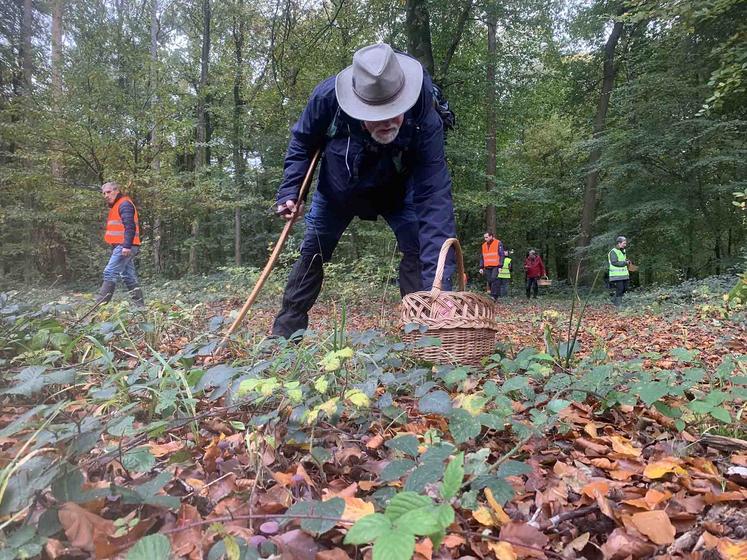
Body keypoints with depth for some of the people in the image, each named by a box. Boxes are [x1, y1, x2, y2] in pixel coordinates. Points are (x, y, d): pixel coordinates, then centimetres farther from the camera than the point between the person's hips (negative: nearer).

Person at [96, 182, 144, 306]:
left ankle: (100, 305, -13)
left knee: (110, 273, -13)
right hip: (122, 247, 11)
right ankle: (139, 305, 12)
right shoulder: (116, 206, 23)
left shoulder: (124, 204, -8)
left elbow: (130, 226, -20)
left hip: (123, 247, -11)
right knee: (129, 276, 10)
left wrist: (127, 246, -28)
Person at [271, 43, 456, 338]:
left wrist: (435, 280, -54)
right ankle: (285, 331, 21)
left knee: (417, 248, -21)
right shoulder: (328, 96, -35)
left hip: (395, 190, -1)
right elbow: (302, 141, -11)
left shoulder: (425, 121, -39)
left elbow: (434, 197, -45)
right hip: (337, 189, 2)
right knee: (311, 255, 6)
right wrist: (290, 192, -22)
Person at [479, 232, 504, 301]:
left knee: (494, 279, -18)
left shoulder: (498, 243, 0)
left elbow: (501, 255, -4)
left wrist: (500, 266, -11)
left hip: (495, 266, -6)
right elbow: (482, 257, 21)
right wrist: (481, 267, 13)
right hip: (487, 267, 6)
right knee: (489, 281, 3)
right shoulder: (484, 245, 16)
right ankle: (493, 295, 11)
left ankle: (494, 296, -19)